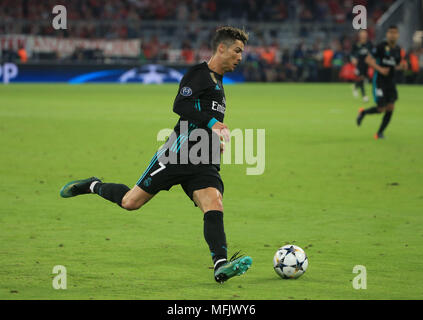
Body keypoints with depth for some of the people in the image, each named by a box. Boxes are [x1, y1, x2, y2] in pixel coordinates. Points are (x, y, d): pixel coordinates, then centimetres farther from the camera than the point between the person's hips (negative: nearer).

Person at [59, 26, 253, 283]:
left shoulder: (217, 81, 24)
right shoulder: (199, 73, -5)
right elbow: (180, 105, -20)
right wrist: (212, 122, -28)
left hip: (204, 166, 7)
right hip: (179, 154, -7)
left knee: (215, 205, -19)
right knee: (131, 202, -2)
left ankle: (221, 266, -33)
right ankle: (93, 186, 26)